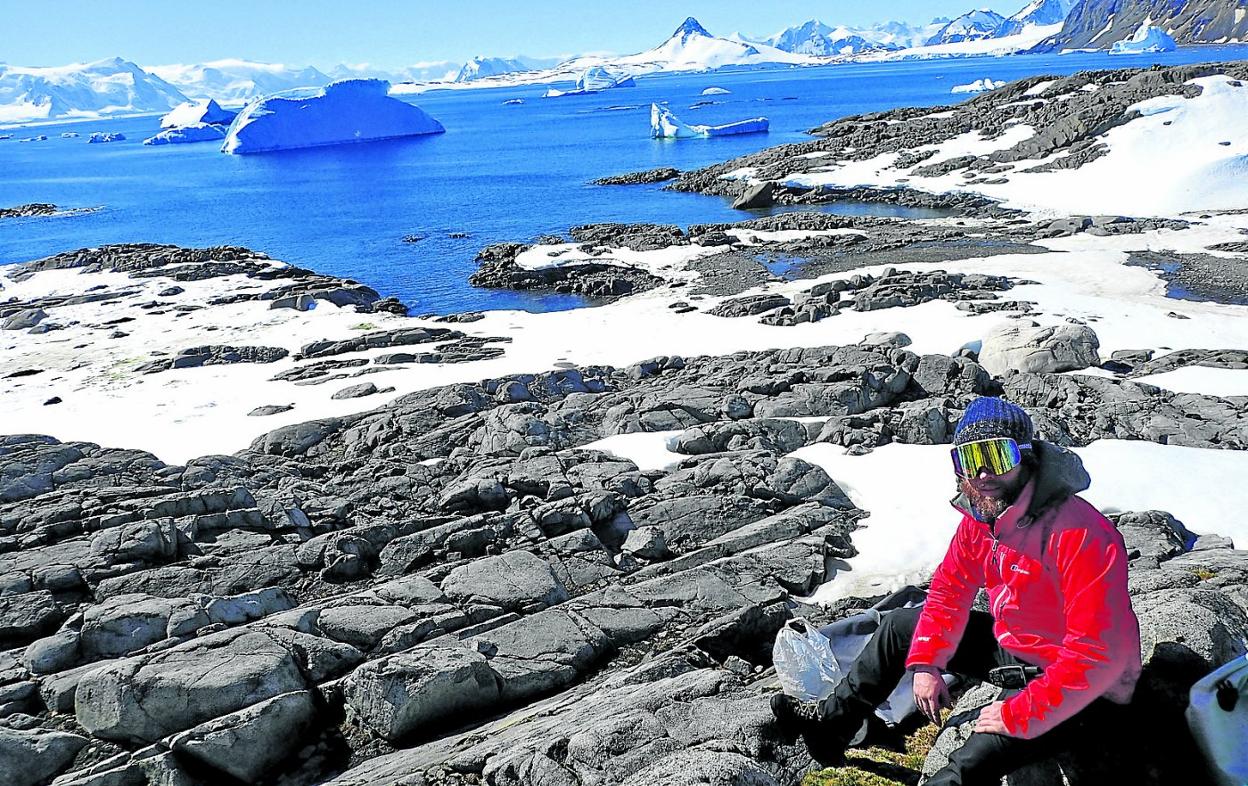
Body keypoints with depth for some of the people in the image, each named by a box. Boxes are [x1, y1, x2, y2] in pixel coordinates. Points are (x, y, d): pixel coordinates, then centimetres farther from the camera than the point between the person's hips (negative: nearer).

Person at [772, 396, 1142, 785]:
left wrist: (1019, 715, -30)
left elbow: (1100, 655, -34)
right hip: (1014, 647, 8)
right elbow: (948, 592, 7)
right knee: (900, 625, 14)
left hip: (1078, 690, -8)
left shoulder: (1081, 535, -31)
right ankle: (832, 722, 24)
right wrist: (926, 663, -5)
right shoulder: (978, 519, -5)